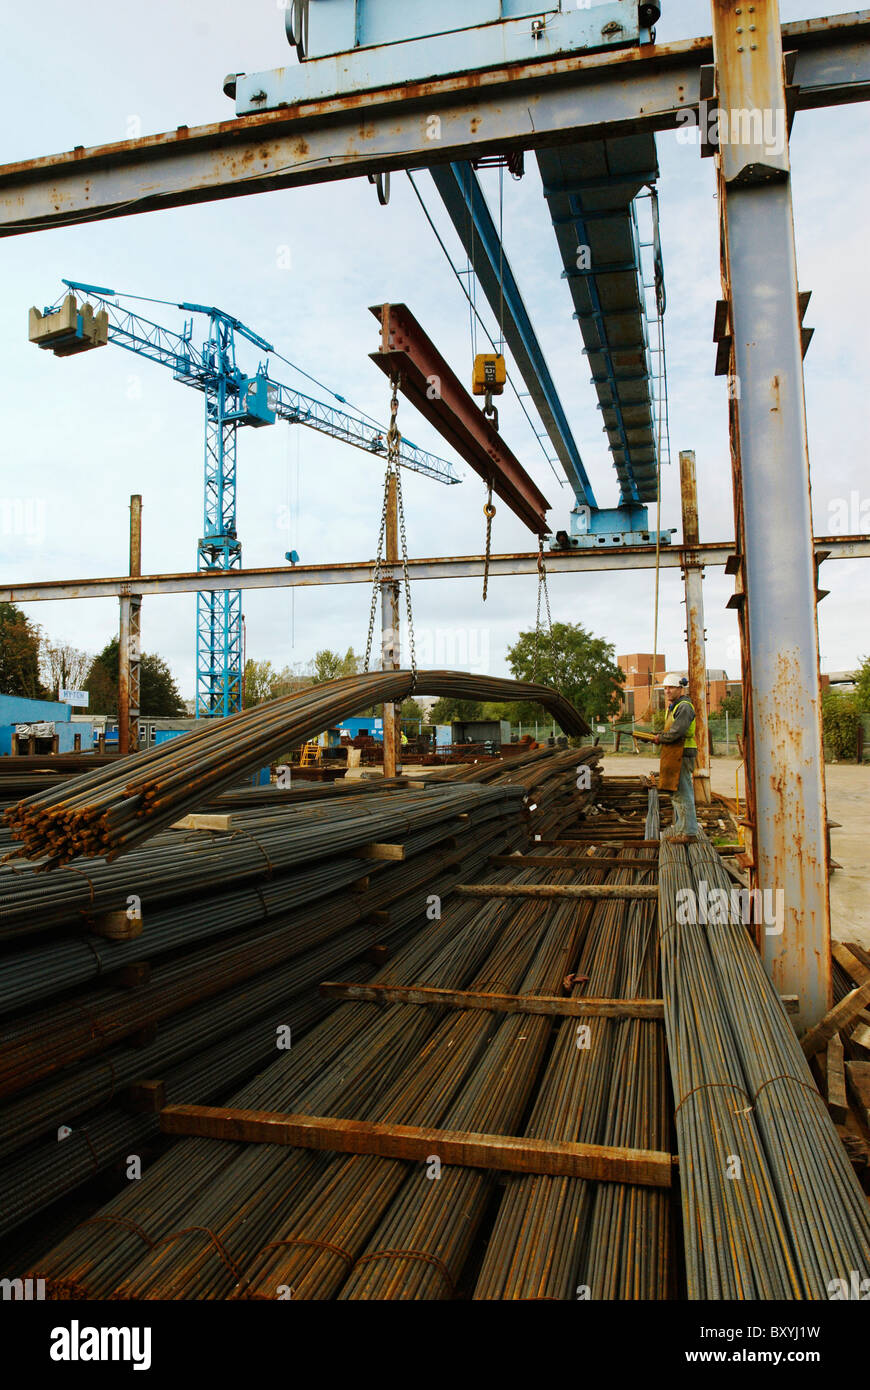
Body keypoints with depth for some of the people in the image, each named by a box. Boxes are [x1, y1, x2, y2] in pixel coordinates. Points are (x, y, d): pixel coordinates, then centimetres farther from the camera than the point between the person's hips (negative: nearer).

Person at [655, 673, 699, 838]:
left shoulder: (684, 707, -14)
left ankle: (689, 832, -6)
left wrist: (660, 738, -7)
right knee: (677, 794, 15)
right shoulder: (672, 707, 18)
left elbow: (676, 732, -23)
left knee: (683, 794, -9)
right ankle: (680, 829, 23)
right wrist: (659, 735, 5)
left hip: (683, 755, -11)